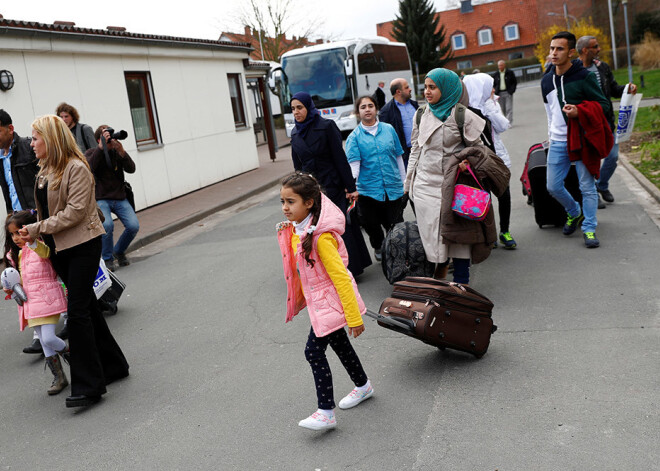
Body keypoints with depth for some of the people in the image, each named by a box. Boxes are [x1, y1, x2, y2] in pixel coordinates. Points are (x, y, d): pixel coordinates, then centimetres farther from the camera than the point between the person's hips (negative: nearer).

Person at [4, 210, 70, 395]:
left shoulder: (40, 247, -8)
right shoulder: (16, 255, 16)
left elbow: (44, 251, -33)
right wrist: (13, 288, 6)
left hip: (47, 298, -8)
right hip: (30, 303, 8)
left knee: (48, 338, -15)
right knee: (44, 343, 8)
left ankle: (69, 354, 16)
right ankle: (59, 377, 17)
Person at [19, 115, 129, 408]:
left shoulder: (76, 168, -13)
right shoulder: (45, 171, 13)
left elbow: (75, 211, -19)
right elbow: (47, 211, 17)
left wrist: (37, 230, -18)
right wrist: (35, 234, 8)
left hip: (83, 246, -8)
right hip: (59, 249, 8)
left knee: (78, 311, -11)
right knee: (86, 307, 13)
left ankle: (88, 386, -6)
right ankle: (113, 366, 25)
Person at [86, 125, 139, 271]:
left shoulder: (117, 152, 8)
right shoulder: (91, 153, 0)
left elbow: (131, 169, -6)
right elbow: (90, 167, -23)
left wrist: (121, 151, -18)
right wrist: (101, 146, -26)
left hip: (120, 198, 3)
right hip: (101, 200, -3)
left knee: (133, 226, -16)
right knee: (107, 225, -30)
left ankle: (119, 251, 14)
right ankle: (107, 259, -6)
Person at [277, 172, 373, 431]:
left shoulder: (321, 237, -28)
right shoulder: (294, 230, -1)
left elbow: (341, 277, -26)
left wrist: (354, 318, -23)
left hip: (331, 301, -9)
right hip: (317, 300, 9)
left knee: (314, 350, -9)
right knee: (338, 344, 21)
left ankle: (326, 412, 0)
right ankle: (363, 386, 42)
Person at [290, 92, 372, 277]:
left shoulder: (326, 126, -7)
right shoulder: (295, 133, 9)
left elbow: (340, 158, -8)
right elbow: (298, 166, 14)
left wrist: (350, 187, -10)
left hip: (333, 186, -4)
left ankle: (350, 269, 9)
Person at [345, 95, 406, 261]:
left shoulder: (388, 129, 7)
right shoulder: (354, 137, 1)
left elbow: (398, 157, 13)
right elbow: (354, 163, -9)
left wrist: (404, 182, 15)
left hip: (393, 188, 1)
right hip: (368, 190, -1)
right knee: (372, 225, 9)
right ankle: (379, 247, 39)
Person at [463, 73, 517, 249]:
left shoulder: (492, 105, 11)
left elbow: (503, 126, -2)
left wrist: (490, 106, -6)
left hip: (497, 155, 5)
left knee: (504, 194, 3)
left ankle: (504, 232, 19)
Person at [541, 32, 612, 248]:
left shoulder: (584, 77, -7)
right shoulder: (546, 80, 10)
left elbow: (604, 106, -6)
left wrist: (579, 112, -22)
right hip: (557, 142, 5)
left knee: (587, 186, -1)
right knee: (553, 187, 6)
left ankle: (589, 229, 11)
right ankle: (574, 213, 32)